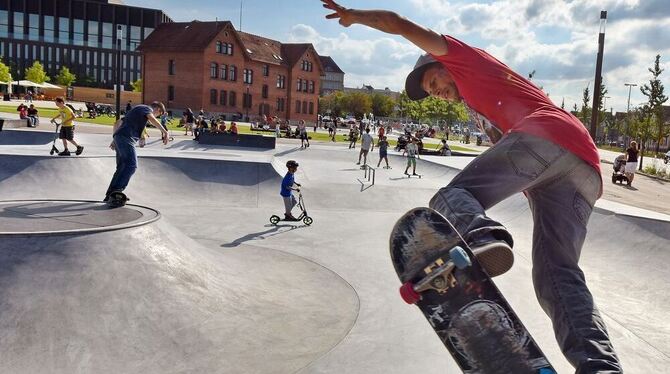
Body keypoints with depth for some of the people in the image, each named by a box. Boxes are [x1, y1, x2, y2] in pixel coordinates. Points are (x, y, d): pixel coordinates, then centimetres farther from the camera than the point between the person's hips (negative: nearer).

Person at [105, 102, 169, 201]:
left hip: (119, 137, 10)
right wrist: (164, 132, -31)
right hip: (126, 138, -10)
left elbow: (117, 123, 35)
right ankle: (116, 191, -27)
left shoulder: (137, 109, 32)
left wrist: (115, 140, 38)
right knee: (132, 165, -18)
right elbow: (152, 119, -21)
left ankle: (110, 195, 10)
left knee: (122, 167, 10)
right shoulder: (147, 108, 4)